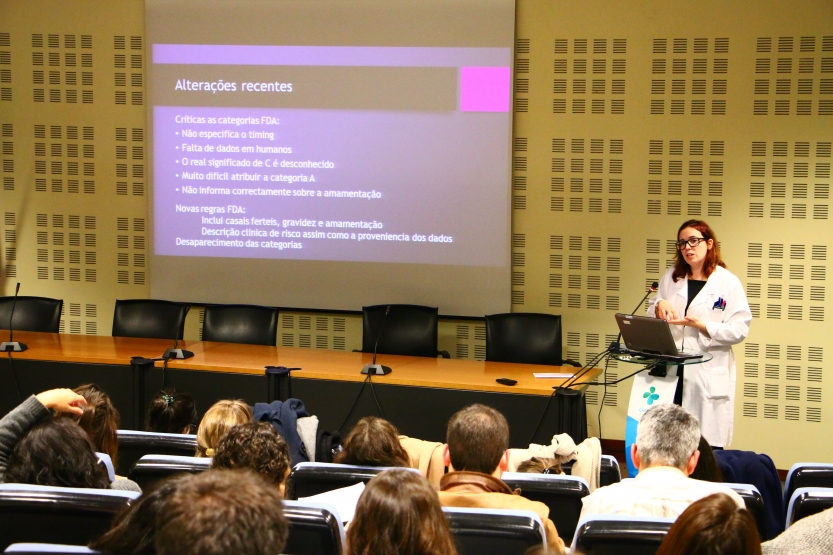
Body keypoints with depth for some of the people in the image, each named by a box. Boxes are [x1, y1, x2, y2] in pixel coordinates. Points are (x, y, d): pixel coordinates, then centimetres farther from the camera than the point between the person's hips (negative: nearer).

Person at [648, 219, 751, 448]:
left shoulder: (728, 282, -3)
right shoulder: (671, 277, 13)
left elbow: (739, 329, -9)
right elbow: (650, 318, 17)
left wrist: (700, 325, -20)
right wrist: (659, 306, -6)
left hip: (709, 374, -4)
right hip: (671, 370, 4)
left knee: (707, 445, -3)